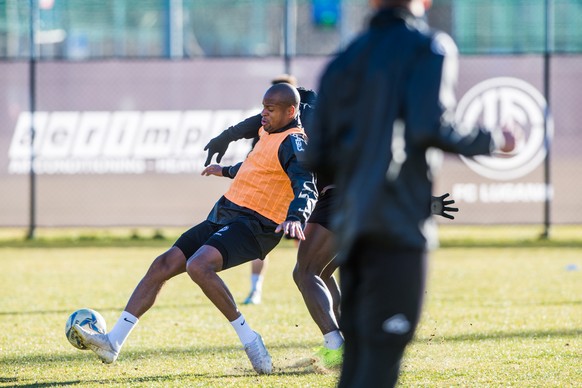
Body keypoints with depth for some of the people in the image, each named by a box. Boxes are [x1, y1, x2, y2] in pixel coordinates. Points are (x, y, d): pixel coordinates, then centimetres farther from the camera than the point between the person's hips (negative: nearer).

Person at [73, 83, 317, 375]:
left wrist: (296, 217, -45)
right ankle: (112, 343, 0)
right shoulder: (268, 133, 16)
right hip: (222, 217, 9)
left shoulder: (293, 142, -12)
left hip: (253, 226, -9)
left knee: (198, 265, -32)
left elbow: (306, 187, -27)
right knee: (163, 264, 0)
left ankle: (248, 339, -20)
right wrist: (227, 171, 49)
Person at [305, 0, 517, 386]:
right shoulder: (429, 46, 0)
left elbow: (318, 157, 13)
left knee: (358, 356, 13)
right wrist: (493, 141, 0)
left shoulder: (343, 61, 17)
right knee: (382, 355, -8)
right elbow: (430, 128, -15)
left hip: (351, 226, 6)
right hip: (400, 223, -6)